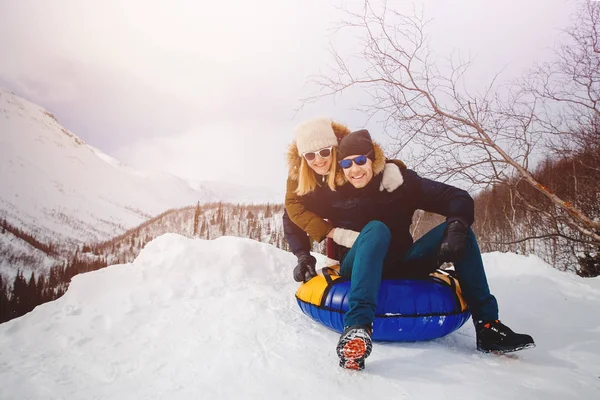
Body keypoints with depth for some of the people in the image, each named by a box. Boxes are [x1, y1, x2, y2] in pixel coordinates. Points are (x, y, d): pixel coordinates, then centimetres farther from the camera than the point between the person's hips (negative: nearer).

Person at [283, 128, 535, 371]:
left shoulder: (401, 182, -4)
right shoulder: (334, 194, -4)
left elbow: (458, 199, -7)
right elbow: (293, 218, 8)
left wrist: (456, 229, -26)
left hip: (401, 266, 3)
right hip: (357, 268, -2)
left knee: (460, 229, -15)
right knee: (376, 229, -35)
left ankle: (487, 328, -19)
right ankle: (357, 326, -51)